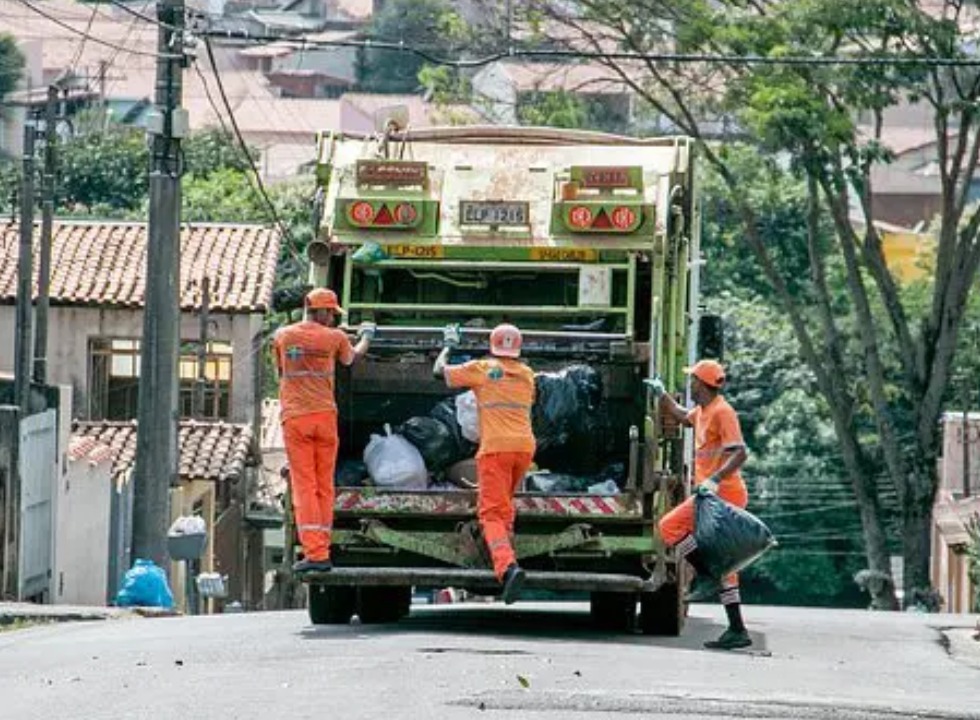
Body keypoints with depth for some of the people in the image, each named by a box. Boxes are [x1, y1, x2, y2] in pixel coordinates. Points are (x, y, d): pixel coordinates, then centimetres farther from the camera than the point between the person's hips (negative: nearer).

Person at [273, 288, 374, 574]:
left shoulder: (282, 336, 4)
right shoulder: (334, 337, 1)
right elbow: (352, 357, 23)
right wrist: (366, 337, 43)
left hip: (294, 418, 0)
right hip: (325, 416, 0)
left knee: (304, 486, -3)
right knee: (325, 486, 10)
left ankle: (314, 553, -13)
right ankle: (322, 552, 10)